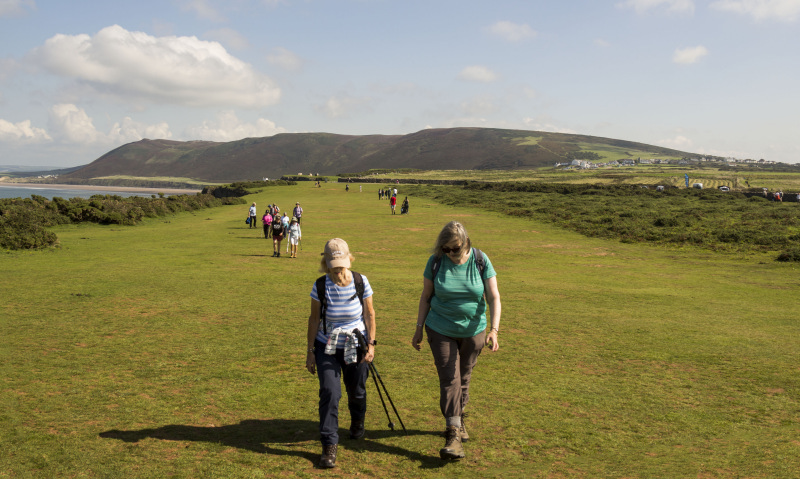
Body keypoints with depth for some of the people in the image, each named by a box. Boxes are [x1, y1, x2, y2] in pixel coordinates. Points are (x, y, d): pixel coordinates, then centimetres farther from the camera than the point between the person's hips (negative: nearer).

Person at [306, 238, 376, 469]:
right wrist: (310, 351, -2)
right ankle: (329, 446, -5)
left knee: (356, 392, 13)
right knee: (329, 393, -13)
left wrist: (371, 344, -7)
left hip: (355, 346, 1)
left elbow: (369, 314, -1)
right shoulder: (320, 286, -12)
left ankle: (357, 422, 47)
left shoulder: (361, 282, -11)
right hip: (327, 347, -1)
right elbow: (314, 319, -3)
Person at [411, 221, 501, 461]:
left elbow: (494, 297, -12)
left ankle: (459, 419, 36)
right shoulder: (436, 261, -10)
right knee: (449, 380, -8)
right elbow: (426, 297, 1)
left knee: (463, 378, 13)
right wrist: (419, 329, 1)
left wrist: (494, 330, -24)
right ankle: (453, 434, -7)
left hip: (473, 331, 1)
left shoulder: (481, 261, -11)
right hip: (441, 330, -1)